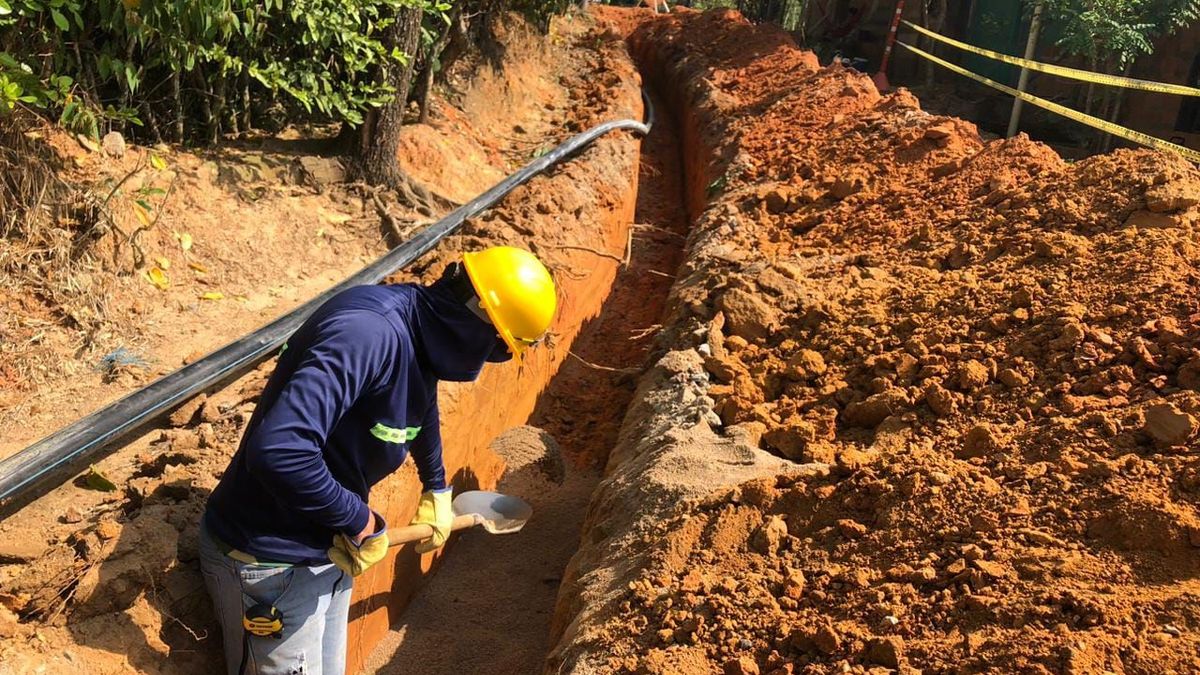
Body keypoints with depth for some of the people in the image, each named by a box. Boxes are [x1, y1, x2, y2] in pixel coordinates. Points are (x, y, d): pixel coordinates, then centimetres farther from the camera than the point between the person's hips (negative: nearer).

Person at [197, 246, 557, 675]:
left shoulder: (420, 337, 1)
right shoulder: (370, 333, -30)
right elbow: (279, 449, -40)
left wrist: (437, 489, 38)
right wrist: (362, 523, -26)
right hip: (271, 564, -8)